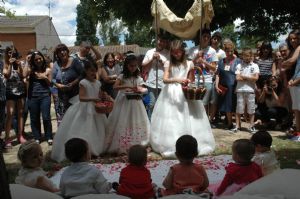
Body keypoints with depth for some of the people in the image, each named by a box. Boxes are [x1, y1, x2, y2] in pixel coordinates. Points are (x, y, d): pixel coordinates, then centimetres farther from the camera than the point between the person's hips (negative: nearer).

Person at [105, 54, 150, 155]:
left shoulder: (138, 78, 7)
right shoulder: (122, 76, -3)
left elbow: (141, 89, 9)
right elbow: (115, 87, -17)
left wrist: (140, 90, -14)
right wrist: (127, 87, -25)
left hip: (135, 102, 3)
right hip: (123, 102, -3)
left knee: (137, 123, 4)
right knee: (122, 124, -3)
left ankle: (136, 145, 12)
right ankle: (121, 146, 4)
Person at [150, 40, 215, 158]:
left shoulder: (189, 64, 3)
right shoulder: (168, 64, 1)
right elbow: (165, 79, -11)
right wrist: (177, 79, -26)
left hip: (185, 94, 0)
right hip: (171, 94, 0)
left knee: (187, 120, 0)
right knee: (171, 121, 0)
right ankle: (170, 146, 8)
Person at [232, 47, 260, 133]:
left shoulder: (255, 66, 6)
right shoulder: (239, 65, 8)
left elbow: (256, 78, -6)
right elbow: (238, 78, -3)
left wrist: (244, 76, -4)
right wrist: (250, 78, -5)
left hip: (250, 90, -1)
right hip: (240, 89, 1)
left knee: (251, 110, 4)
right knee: (239, 109, 3)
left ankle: (251, 126, 13)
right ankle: (237, 126, 10)